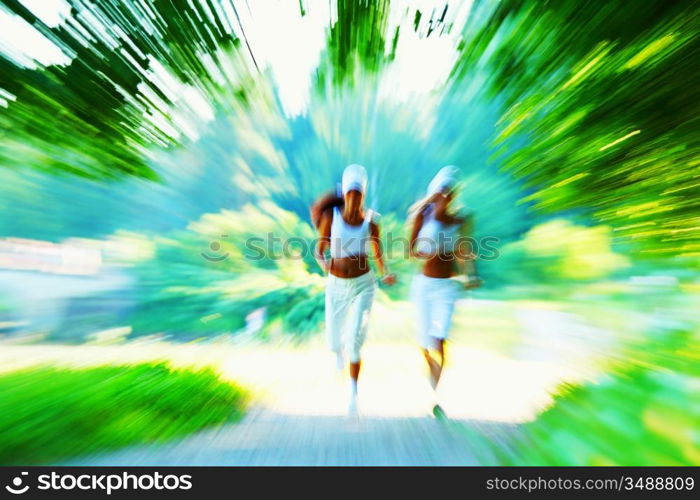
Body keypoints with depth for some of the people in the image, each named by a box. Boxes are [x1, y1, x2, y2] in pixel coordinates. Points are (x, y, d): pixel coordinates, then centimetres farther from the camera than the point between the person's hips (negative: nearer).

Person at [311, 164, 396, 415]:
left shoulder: (371, 222, -6)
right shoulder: (330, 215, -8)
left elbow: (378, 254, 4)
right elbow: (319, 251, -5)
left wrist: (386, 275, -13)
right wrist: (323, 263, -27)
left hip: (363, 285, 0)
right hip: (336, 285, 1)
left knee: (354, 342, -7)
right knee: (334, 339, 14)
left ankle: (353, 393, 24)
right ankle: (339, 349, 57)